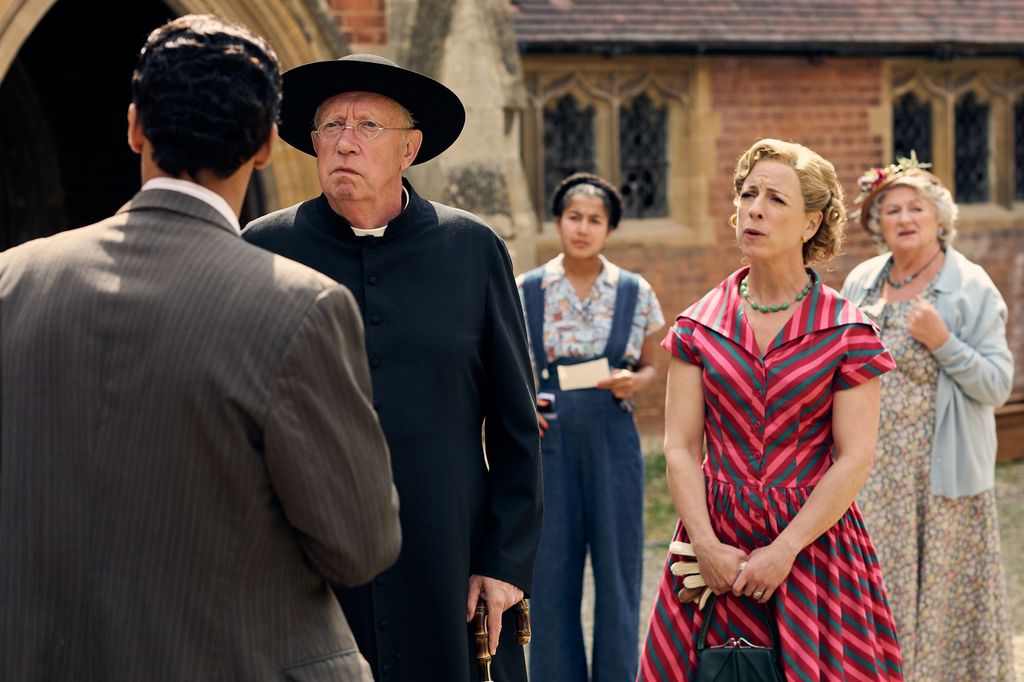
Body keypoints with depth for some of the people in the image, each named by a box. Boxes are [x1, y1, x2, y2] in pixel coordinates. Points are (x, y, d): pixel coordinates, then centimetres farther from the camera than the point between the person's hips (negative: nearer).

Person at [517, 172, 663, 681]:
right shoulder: (526, 291, 3)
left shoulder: (635, 293, 3)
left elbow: (651, 367, 12)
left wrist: (634, 382, -10)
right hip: (549, 438, 0)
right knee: (551, 569, 4)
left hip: (612, 439, 0)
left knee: (617, 566, 2)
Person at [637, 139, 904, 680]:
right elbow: (680, 448, 1)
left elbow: (854, 459, -7)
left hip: (813, 538, -2)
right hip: (715, 539, 2)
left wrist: (784, 550, -13)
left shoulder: (846, 331, -3)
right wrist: (707, 546, -11)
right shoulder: (698, 326, 4)